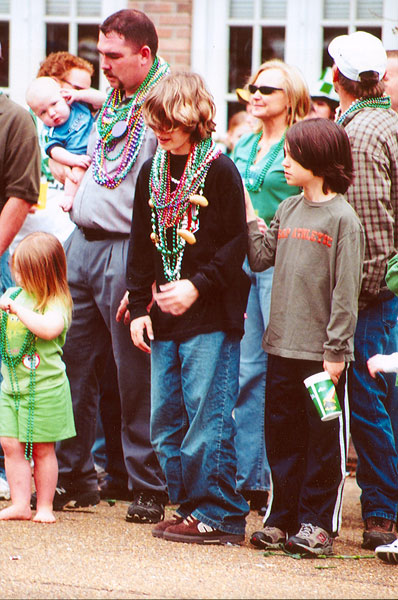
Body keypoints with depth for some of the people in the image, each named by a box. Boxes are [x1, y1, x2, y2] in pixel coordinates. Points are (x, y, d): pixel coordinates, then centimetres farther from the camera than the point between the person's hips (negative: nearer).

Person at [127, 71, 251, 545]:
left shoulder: (220, 172, -6)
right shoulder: (151, 173, 13)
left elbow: (236, 244, -8)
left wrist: (198, 287, -16)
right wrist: (138, 306, 11)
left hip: (210, 317, -7)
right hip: (164, 319, 7)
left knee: (208, 418, -7)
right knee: (166, 422, 8)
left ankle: (218, 515, -2)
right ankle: (189, 506, 17)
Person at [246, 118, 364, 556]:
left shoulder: (342, 218, -9)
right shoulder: (287, 211, 11)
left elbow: (345, 292, -11)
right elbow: (260, 259, 7)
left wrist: (336, 350, -13)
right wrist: (248, 211, 3)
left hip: (321, 351, -6)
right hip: (281, 346, 6)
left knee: (323, 440, 2)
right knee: (282, 436, 11)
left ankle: (317, 523, 8)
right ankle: (282, 517, 19)